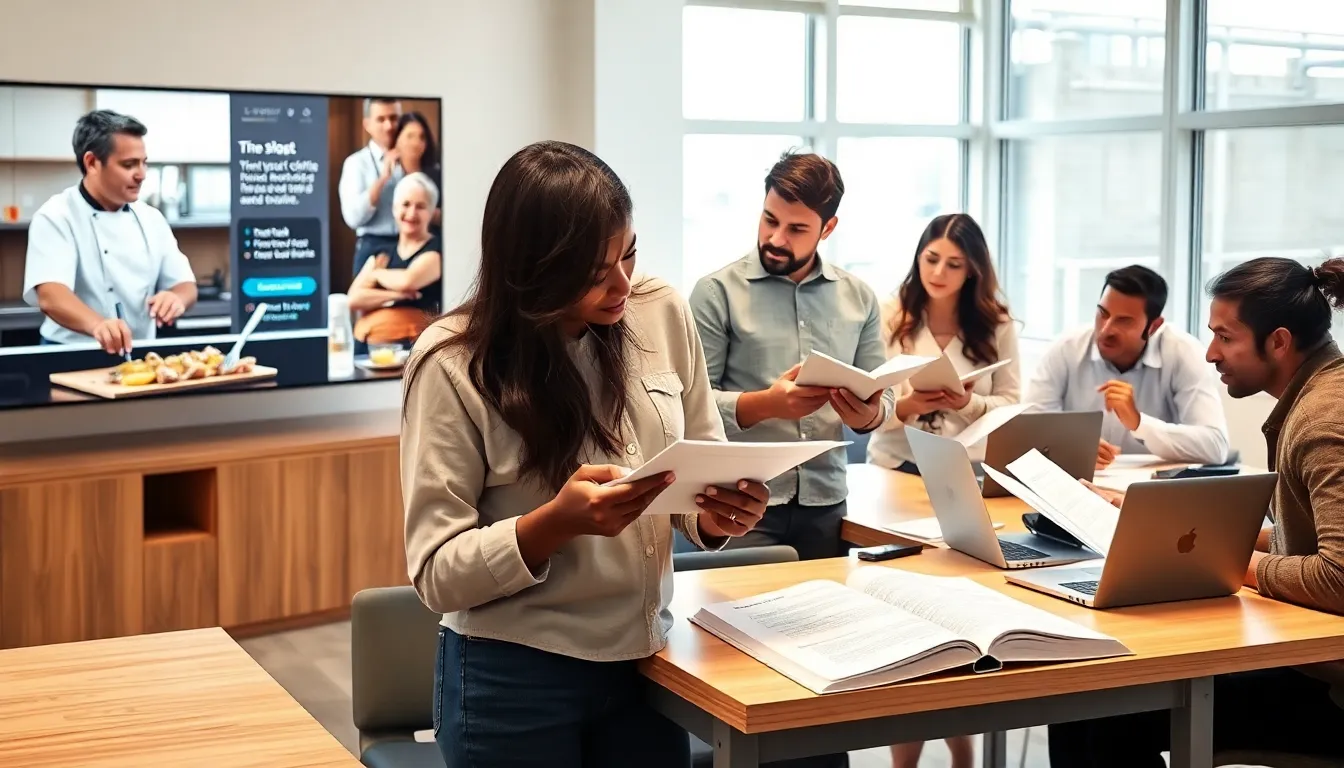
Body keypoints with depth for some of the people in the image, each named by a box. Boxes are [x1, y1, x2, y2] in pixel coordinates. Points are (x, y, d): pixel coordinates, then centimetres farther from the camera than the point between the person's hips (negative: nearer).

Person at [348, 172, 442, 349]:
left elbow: (407, 281, -16)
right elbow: (353, 299, 6)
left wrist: (377, 274, 4)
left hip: (411, 345, -5)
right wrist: (395, 295, -8)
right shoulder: (381, 254, 18)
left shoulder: (435, 250, 3)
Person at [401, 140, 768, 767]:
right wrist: (557, 523, -30)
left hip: (645, 661, 4)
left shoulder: (663, 315, -4)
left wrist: (716, 514, -15)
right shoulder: (455, 364, -15)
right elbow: (437, 574, -15)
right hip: (514, 679, -4)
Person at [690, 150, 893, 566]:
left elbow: (882, 395, 10)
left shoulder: (859, 297, 8)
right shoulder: (717, 291, -4)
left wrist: (868, 414, -12)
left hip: (826, 501, 4)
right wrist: (766, 404, -23)